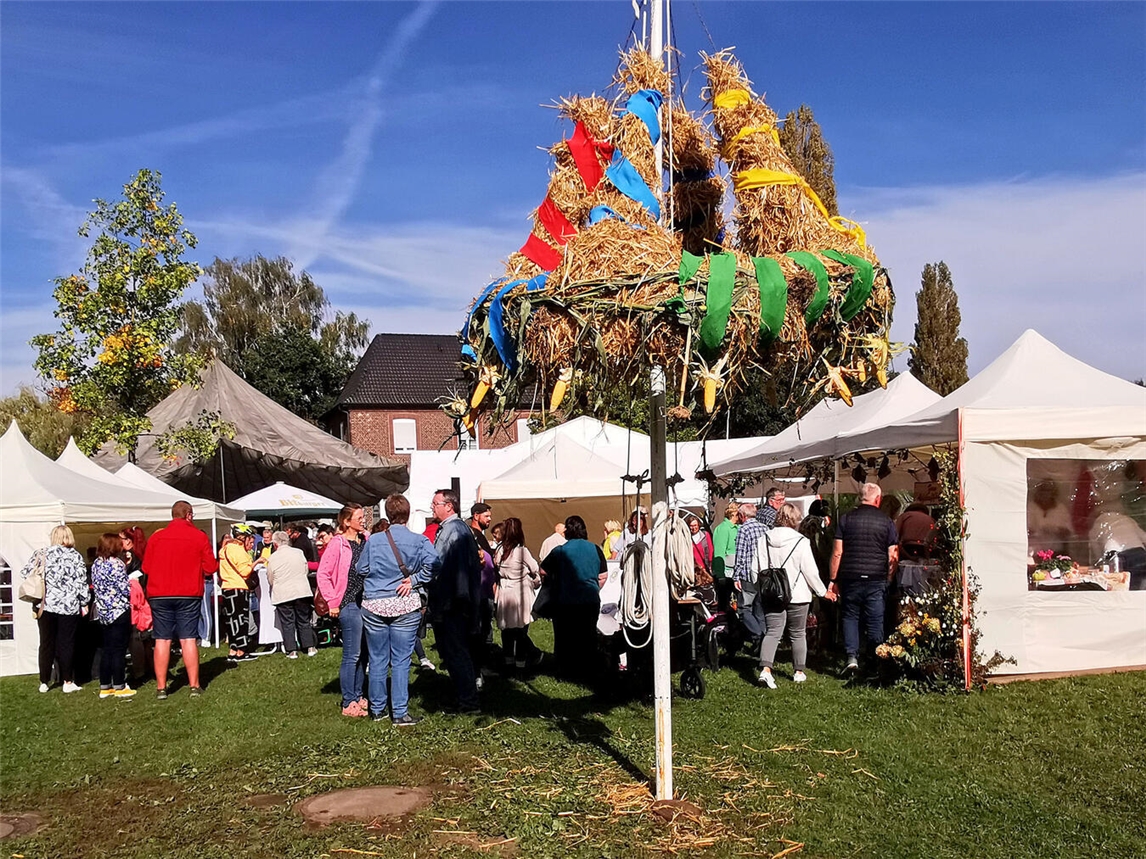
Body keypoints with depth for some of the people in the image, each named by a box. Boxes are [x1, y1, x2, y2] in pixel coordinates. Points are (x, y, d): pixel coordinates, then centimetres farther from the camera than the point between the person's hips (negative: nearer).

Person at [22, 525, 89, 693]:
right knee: (67, 644, 6)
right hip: (69, 607, -2)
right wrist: (84, 603, 6)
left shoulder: (40, 554, 1)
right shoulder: (76, 557, -4)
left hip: (45, 605, 2)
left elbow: (26, 574, 1)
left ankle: (44, 682, 15)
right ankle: (68, 682, 9)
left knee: (46, 644, 10)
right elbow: (81, 583, -5)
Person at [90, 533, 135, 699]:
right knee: (119, 650, -1)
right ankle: (119, 687, 4)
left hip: (104, 612, 8)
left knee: (106, 650, 12)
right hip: (120, 611, -7)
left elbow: (95, 588, 14)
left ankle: (104, 687, 15)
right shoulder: (116, 563, -15)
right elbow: (126, 590, -16)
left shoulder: (96, 564, 8)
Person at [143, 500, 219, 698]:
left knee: (162, 640, 5)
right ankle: (194, 686, 4)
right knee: (188, 639, 2)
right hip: (188, 595, -1)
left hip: (160, 595, 1)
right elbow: (211, 567, -2)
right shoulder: (199, 537, -3)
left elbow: (146, 567, 6)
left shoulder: (156, 537, 1)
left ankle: (161, 687, 7)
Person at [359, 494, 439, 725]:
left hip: (374, 605, 2)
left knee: (377, 660, 11)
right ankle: (400, 713, 4)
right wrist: (414, 580, -10)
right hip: (406, 606, -2)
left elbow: (362, 570, 4)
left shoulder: (373, 540, 1)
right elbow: (433, 562, -19)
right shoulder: (419, 541, -5)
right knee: (401, 661, 3)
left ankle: (377, 709, 21)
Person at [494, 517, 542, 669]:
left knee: (507, 628, 12)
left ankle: (509, 659, 19)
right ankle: (520, 661, 9)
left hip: (504, 592, 5)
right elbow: (535, 570, -2)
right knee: (521, 629, 4)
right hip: (521, 593, -5)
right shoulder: (522, 551, -14)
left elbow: (497, 571, 6)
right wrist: (537, 583, 16)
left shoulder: (500, 550, 0)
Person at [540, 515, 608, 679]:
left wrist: (554, 586, 17)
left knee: (565, 636, 9)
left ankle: (566, 669, 14)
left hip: (565, 601, -2)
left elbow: (544, 571, -1)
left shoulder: (560, 551, -7)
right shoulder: (595, 549, -1)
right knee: (588, 636, 11)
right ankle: (586, 669, 15)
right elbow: (603, 575, 3)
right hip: (590, 601, 2)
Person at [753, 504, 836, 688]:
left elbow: (756, 568, 3)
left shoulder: (764, 539, -2)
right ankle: (799, 672, 23)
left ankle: (765, 669, -16)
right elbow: (811, 571, -9)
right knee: (798, 634, 13)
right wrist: (823, 592, 4)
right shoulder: (801, 542, -12)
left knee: (772, 632, 2)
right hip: (797, 596, -2)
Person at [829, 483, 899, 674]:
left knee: (850, 617, 12)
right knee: (875, 622, 6)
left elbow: (837, 553, -1)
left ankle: (852, 657, -1)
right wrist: (888, 579, 14)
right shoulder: (886, 522, 2)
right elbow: (893, 557, 2)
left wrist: (833, 579, 5)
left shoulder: (847, 519, 1)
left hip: (850, 578, 0)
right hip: (877, 579, 0)